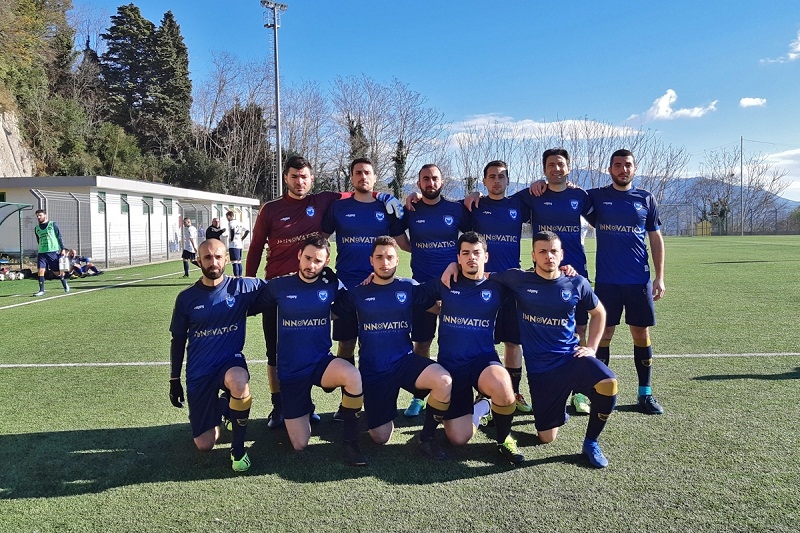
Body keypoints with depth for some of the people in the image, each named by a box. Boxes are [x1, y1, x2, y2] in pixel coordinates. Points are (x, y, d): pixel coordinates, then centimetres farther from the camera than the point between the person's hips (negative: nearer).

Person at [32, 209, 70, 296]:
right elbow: (38, 241, 22)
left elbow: (59, 237, 1)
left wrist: (63, 249, -4)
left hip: (54, 251, -3)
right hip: (41, 253, 3)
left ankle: (65, 285, 30)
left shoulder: (53, 224, 1)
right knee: (40, 271, -10)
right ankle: (41, 290, -5)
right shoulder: (36, 228, 12)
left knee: (58, 271, 6)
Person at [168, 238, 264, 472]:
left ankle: (238, 447, -17)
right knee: (204, 446, 1)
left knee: (238, 381, -41)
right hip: (198, 373, 2)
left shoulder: (243, 288, -6)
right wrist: (174, 380, 9)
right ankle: (220, 406, 35)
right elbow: (178, 341, 9)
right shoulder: (186, 298, -1)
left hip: (231, 361, -2)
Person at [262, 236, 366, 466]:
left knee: (353, 375, -37)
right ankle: (304, 409, 35)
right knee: (300, 445, 1)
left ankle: (351, 441, -17)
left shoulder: (331, 285, -3)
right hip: (290, 371, 0)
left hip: (321, 362, 0)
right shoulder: (278, 286, -4)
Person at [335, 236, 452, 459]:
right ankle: (386, 413, 39)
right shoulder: (357, 292, 1)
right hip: (372, 370, 0)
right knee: (380, 438, 3)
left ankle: (426, 438, -7)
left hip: (404, 361, 0)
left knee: (444, 381, -31)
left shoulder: (410, 287, 1)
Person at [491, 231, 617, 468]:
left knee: (608, 384, -31)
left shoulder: (577, 283, 0)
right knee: (547, 437, 2)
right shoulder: (518, 280, -4)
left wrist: (591, 348, 8)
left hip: (572, 357, 1)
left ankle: (591, 442, -5)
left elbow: (598, 313, 17)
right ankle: (558, 412, 40)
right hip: (539, 368, 0)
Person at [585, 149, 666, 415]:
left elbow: (656, 239, 9)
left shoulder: (646, 199, 7)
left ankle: (645, 393, 18)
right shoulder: (596, 197, 4)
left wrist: (659, 277, 3)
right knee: (604, 334, 3)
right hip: (606, 280, -1)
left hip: (640, 280, 1)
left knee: (642, 334, 6)